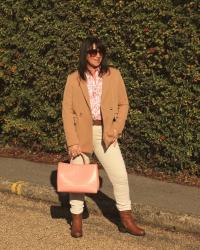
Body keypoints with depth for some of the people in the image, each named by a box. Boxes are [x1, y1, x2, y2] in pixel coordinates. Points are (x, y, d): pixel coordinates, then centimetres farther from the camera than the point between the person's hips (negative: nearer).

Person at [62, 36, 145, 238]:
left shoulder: (113, 75, 2)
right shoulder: (74, 79, -1)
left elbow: (123, 104, 7)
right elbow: (67, 111, -4)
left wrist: (116, 129, -6)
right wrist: (72, 142, -11)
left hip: (105, 133, 1)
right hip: (81, 132, -1)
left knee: (120, 175, -1)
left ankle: (126, 219, 13)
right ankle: (76, 219, 21)